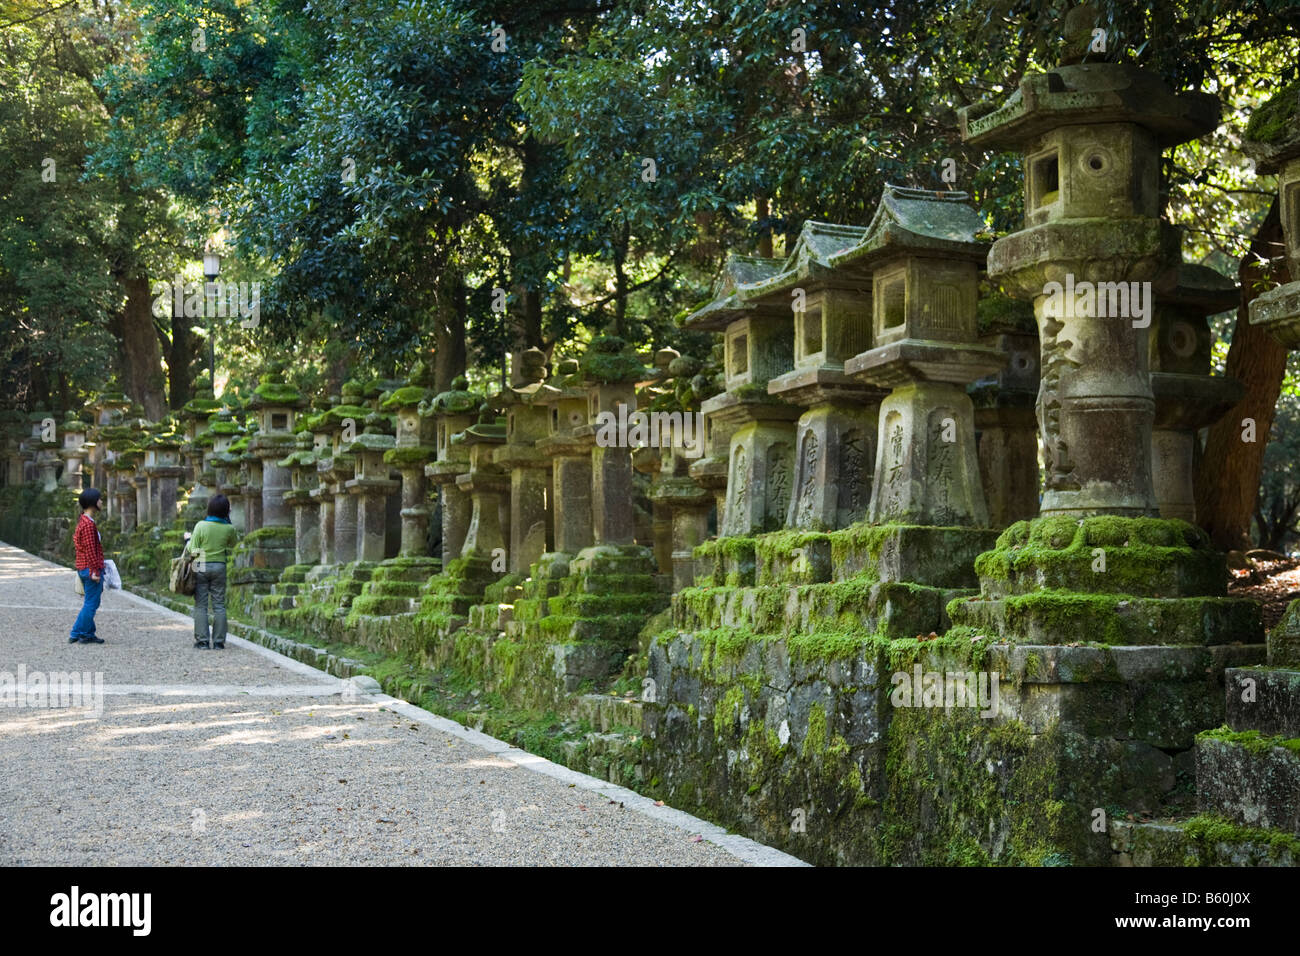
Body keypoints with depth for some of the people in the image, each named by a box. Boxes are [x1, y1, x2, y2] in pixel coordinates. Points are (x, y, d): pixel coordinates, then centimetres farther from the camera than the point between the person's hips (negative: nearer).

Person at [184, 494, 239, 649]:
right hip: (219, 567, 2)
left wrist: (189, 539, 11)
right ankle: (219, 641, 5)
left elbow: (193, 550, -10)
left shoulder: (201, 526, -13)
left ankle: (202, 641, 2)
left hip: (201, 567, -2)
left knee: (201, 605, 5)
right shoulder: (229, 529, -6)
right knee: (219, 605, 7)